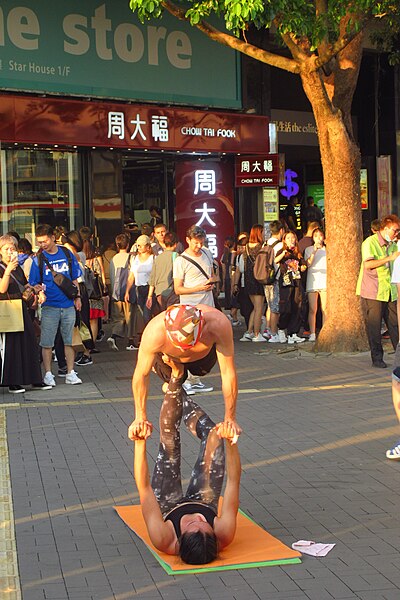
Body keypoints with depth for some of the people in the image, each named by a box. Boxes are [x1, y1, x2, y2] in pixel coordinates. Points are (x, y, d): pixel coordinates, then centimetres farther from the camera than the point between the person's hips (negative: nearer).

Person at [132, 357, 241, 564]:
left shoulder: (164, 541, -46)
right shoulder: (223, 537, -44)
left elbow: (144, 487, -40)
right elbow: (233, 481, -40)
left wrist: (140, 443, -45)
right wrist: (230, 441, -50)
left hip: (169, 509, 0)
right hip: (205, 505, 1)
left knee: (169, 437, -7)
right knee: (213, 433, -5)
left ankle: (176, 376, 19)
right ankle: (176, 388, 24)